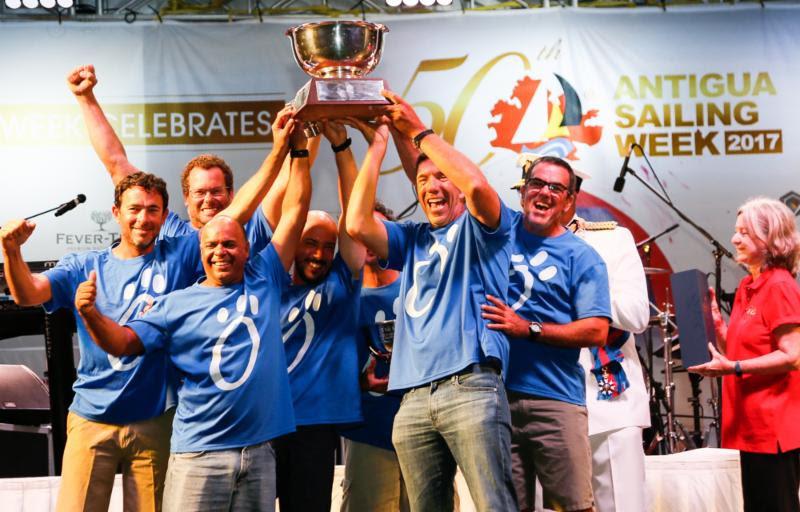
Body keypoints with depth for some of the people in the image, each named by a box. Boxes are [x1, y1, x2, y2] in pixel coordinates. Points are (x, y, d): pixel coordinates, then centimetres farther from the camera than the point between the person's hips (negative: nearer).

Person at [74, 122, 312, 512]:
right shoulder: (178, 304, 4)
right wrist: (91, 315, -20)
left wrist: (298, 149, 6)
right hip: (198, 453, -2)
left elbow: (295, 209, 9)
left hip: (259, 450, 2)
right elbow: (123, 343, -1)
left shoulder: (264, 280, 9)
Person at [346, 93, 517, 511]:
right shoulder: (411, 239, 23)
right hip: (414, 398, 5)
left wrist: (418, 131, -5)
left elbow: (477, 184, -12)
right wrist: (379, 142, 8)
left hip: (471, 386, -5)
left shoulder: (479, 228, 9)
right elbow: (357, 223, 7)